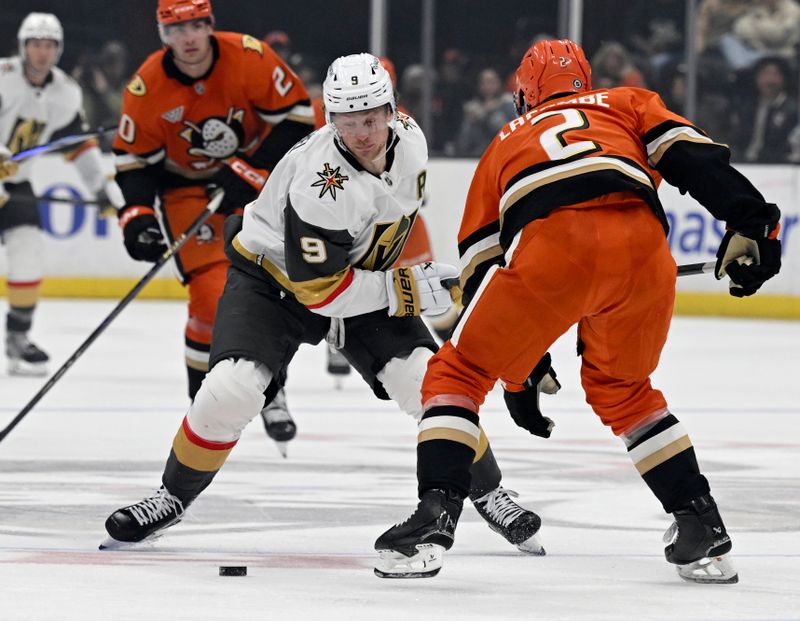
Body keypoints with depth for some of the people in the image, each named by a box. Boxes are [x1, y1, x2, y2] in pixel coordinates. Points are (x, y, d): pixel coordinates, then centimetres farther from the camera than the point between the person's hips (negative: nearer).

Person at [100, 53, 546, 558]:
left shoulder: (409, 138, -14)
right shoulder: (319, 187, -36)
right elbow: (317, 290, -31)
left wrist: (417, 273, 18)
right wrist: (408, 289, -28)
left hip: (362, 275, 5)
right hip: (273, 276, -5)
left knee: (426, 379, -11)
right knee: (231, 390, -23)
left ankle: (489, 495, 8)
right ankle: (173, 498, 1)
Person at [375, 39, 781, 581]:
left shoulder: (504, 145, 38)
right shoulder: (628, 105, 37)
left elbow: (480, 266, 33)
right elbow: (693, 158, 15)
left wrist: (520, 367, 35)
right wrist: (751, 222, 7)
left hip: (550, 247, -2)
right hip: (643, 251, 2)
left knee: (459, 372, 16)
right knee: (622, 389, 28)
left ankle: (434, 517, 0)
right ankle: (701, 529, 24)